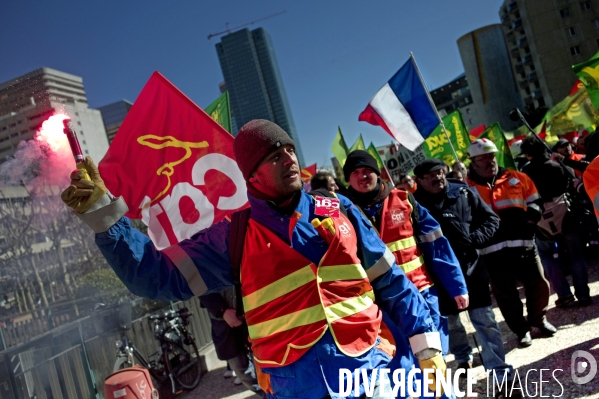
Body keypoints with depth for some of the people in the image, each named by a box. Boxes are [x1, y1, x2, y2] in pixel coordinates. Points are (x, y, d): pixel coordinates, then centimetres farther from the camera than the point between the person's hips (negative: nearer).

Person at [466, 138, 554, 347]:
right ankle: (522, 330, 25)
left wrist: (529, 217, -3)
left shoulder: (517, 179, 9)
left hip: (524, 243, 3)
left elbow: (535, 203, 16)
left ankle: (538, 319, 36)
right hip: (493, 250, -2)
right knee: (505, 294, 7)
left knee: (538, 284, 11)